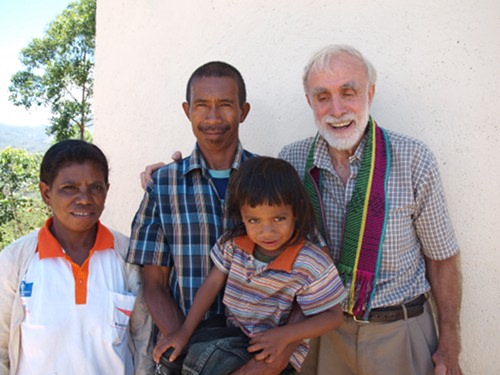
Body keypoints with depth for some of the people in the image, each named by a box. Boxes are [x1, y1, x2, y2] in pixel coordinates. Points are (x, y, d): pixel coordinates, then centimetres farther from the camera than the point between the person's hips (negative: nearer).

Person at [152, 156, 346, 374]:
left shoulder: (313, 265, -21)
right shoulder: (233, 243, -8)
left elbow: (333, 315, -12)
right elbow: (212, 283, 3)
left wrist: (284, 336, -24)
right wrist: (184, 333, 2)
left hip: (277, 353, -4)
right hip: (234, 336, 5)